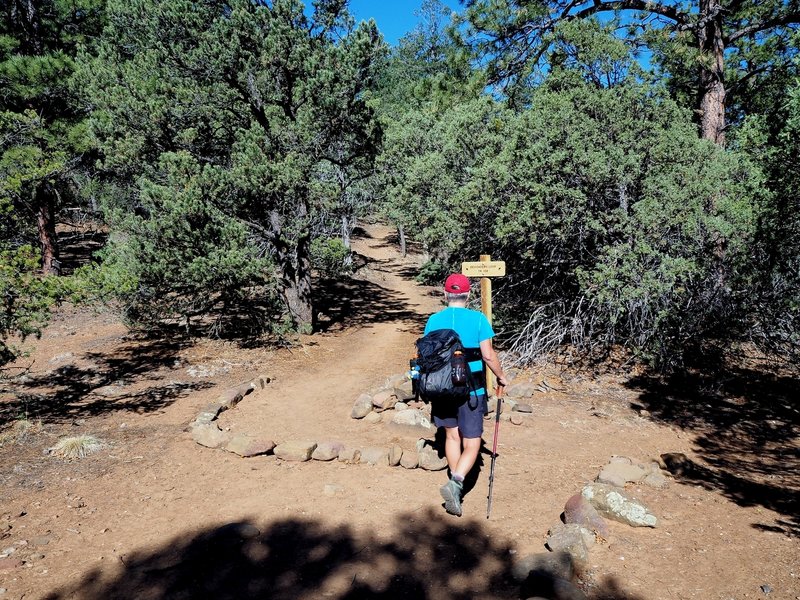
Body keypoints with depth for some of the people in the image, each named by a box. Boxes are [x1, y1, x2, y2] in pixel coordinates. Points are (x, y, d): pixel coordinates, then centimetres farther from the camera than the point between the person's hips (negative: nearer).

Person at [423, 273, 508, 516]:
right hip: (471, 390, -3)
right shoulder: (478, 319, -9)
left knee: (452, 435, 20)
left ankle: (456, 484, 31)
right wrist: (501, 377, 6)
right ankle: (455, 483, -16)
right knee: (471, 444, 5)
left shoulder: (434, 320, -1)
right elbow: (488, 355, -11)